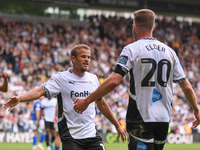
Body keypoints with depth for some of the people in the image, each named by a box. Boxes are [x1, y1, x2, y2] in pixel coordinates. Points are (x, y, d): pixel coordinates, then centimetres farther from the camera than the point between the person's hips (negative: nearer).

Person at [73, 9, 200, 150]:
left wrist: (87, 100, -9)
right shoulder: (169, 51, 10)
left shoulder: (132, 49, -5)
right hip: (164, 119, 5)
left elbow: (113, 81, -16)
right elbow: (186, 87, 11)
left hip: (141, 119, -5)